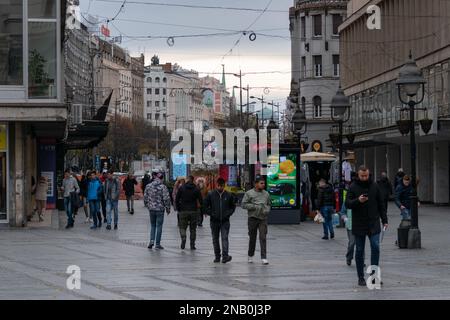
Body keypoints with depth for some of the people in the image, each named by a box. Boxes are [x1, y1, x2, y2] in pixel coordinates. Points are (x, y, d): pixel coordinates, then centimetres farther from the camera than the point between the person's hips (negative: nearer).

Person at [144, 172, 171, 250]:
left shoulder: (148, 186, 2)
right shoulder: (163, 187, -11)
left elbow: (145, 198, 6)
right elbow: (166, 199, -13)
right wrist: (168, 208, -1)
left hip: (151, 209, 3)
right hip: (160, 209, -3)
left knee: (152, 225, 17)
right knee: (159, 226, 4)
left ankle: (152, 240, 1)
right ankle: (157, 244, 5)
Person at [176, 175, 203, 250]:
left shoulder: (181, 188, 0)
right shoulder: (196, 189, 0)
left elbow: (176, 200, 0)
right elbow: (201, 201, -4)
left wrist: (178, 209, 9)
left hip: (183, 211, -1)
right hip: (194, 211, 1)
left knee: (182, 227, 8)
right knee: (193, 229, 9)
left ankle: (183, 238, -19)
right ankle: (192, 245, 7)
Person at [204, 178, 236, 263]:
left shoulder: (229, 195, 2)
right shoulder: (210, 194, -1)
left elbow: (233, 206, 14)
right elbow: (205, 206, 4)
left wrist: (229, 213, -2)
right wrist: (211, 213, -7)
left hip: (225, 221, -1)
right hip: (214, 221, 1)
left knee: (224, 238, -12)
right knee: (215, 239, 8)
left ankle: (225, 256, -18)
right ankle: (217, 256, 17)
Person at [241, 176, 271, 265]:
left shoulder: (266, 194, 11)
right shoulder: (249, 193, -1)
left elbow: (268, 204, 21)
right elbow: (244, 204, -7)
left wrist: (267, 210, 0)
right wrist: (255, 207, -14)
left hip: (263, 218, 2)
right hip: (253, 218, -2)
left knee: (263, 238, -8)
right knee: (252, 238, 8)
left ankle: (264, 257, -11)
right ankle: (250, 256, 25)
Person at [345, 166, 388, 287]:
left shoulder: (374, 186, 7)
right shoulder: (353, 187, -1)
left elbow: (381, 204, 12)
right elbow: (347, 204, -7)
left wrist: (384, 220, 7)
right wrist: (358, 201, -26)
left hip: (373, 224, 1)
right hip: (359, 225, -1)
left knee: (375, 247, -10)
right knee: (360, 251, 5)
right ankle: (361, 277, 12)